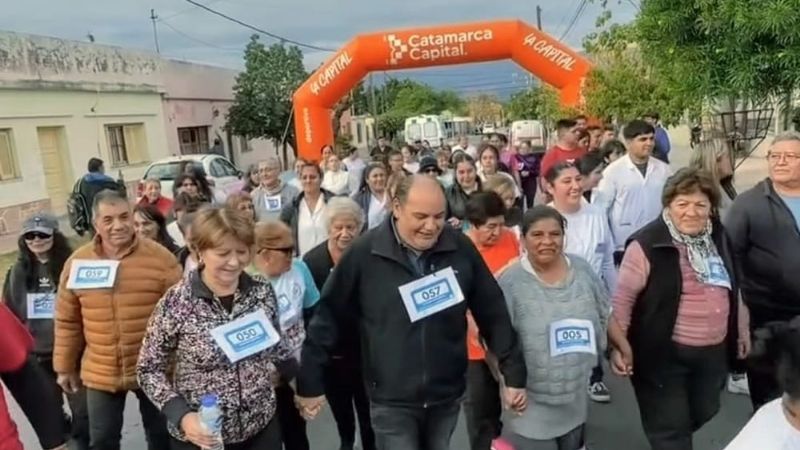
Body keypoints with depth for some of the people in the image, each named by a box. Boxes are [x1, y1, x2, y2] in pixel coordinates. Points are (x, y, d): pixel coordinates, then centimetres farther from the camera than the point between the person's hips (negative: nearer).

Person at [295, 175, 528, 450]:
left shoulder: (461, 248, -8)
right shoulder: (364, 254, -13)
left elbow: (493, 313, 0)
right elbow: (328, 317, -6)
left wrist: (514, 374, 2)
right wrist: (310, 383, -3)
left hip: (447, 397, 3)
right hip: (391, 401, -2)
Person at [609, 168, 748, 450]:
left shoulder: (719, 239, 4)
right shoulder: (647, 245, -18)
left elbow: (731, 290, 17)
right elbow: (623, 299, -16)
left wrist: (741, 330, 21)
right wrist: (618, 344, -22)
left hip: (713, 352, 7)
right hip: (664, 353, -7)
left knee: (703, 413, 24)